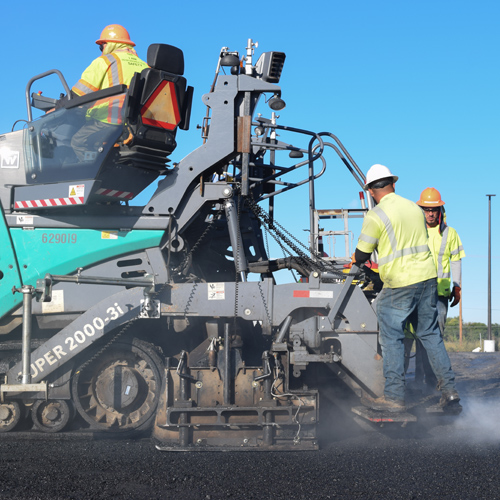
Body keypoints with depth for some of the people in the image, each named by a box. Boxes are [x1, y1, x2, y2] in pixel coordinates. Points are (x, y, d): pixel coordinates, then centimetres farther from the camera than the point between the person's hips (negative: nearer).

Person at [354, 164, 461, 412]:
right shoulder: (415, 208, 11)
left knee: (391, 338, 3)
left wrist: (357, 259, 22)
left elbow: (361, 256, -3)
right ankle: (449, 390, 13)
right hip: (428, 278, 6)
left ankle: (394, 396, 2)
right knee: (431, 334, 14)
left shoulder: (375, 216, -9)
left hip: (399, 285, -6)